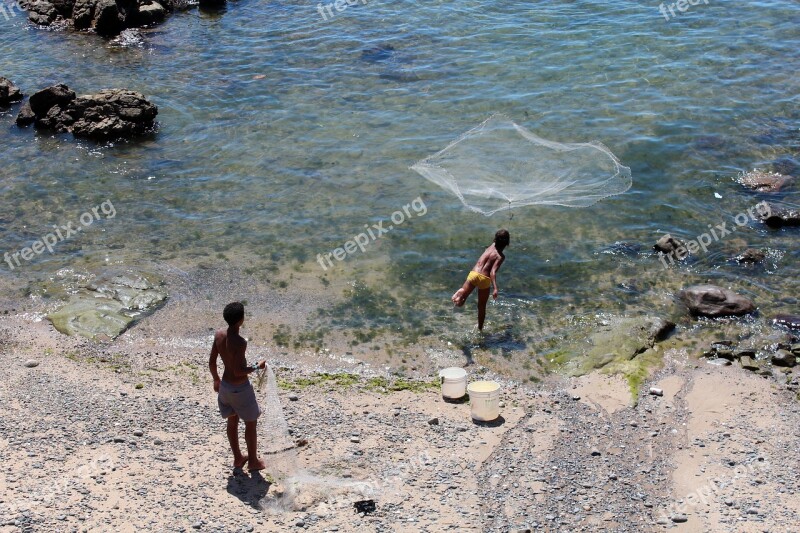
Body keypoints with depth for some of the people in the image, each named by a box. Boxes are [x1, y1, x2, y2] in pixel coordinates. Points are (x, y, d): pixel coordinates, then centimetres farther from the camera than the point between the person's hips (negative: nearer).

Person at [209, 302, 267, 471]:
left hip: (225, 385, 7)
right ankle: (253, 461, 26)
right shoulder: (240, 342, -30)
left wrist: (216, 379, 18)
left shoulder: (219, 335, -8)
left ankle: (237, 458, 37)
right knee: (251, 424, 13)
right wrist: (257, 366, -12)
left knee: (232, 421, 22)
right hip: (240, 388, -7)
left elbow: (211, 362, 1)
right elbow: (238, 371, -28)